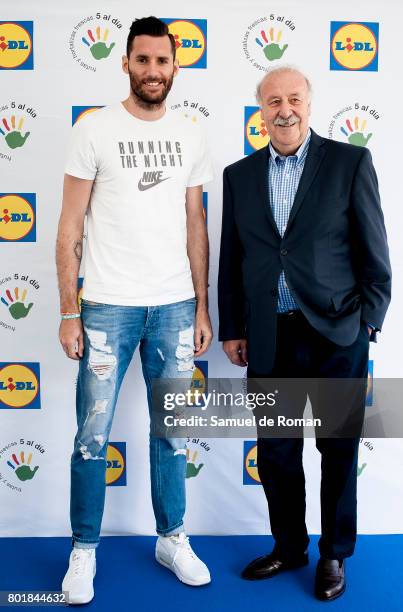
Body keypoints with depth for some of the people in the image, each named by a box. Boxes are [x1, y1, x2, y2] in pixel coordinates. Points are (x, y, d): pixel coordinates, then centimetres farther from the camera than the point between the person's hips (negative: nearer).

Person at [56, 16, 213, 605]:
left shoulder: (191, 136, 9)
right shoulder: (94, 129, -1)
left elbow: (195, 226, 11)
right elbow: (71, 228, -2)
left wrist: (202, 308, 7)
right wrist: (69, 312, -6)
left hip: (175, 306, 3)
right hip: (108, 306, -3)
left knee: (171, 432, 12)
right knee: (92, 436, 4)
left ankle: (172, 539, 31)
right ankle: (84, 550, 24)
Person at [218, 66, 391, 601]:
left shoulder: (350, 162, -1)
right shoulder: (240, 175, 8)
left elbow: (374, 250, -1)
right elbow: (230, 260, 10)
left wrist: (369, 320, -5)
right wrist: (231, 330, 8)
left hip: (337, 334, -2)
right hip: (270, 339, 3)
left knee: (339, 450, 11)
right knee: (276, 451, 13)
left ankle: (334, 554, 31)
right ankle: (289, 546, 34)